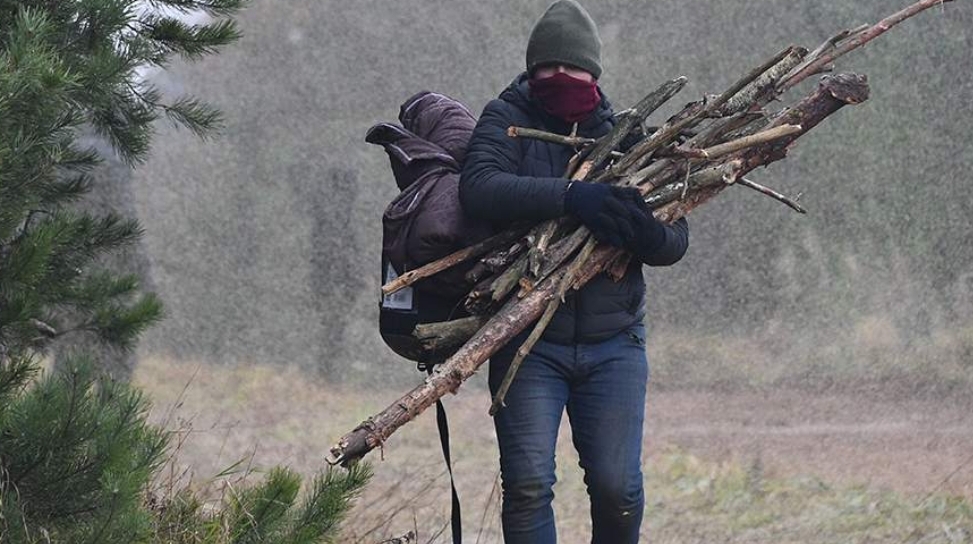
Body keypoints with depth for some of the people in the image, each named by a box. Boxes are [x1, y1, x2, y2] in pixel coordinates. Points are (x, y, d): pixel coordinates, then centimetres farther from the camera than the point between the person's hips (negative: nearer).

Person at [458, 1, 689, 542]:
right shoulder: (507, 120, 1)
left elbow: (676, 240, 4)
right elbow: (479, 188, -20)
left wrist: (650, 236, -21)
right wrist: (569, 196, -32)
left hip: (613, 341, 2)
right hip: (528, 343, -2)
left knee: (618, 488, -3)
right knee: (528, 485, -10)